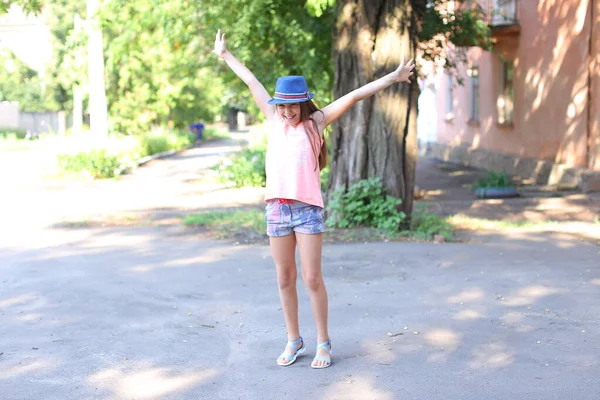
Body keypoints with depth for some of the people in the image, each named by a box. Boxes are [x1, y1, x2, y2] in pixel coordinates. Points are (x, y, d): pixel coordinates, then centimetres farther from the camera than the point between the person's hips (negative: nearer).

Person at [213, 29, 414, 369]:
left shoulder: (316, 122, 2)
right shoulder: (274, 120, 10)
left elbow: (354, 96, -4)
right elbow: (252, 82, 18)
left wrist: (392, 78, -7)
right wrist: (225, 55, 28)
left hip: (308, 209, -4)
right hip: (276, 210, 4)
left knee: (312, 279, -2)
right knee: (285, 280, 10)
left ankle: (324, 343, 12)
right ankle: (294, 341, 23)